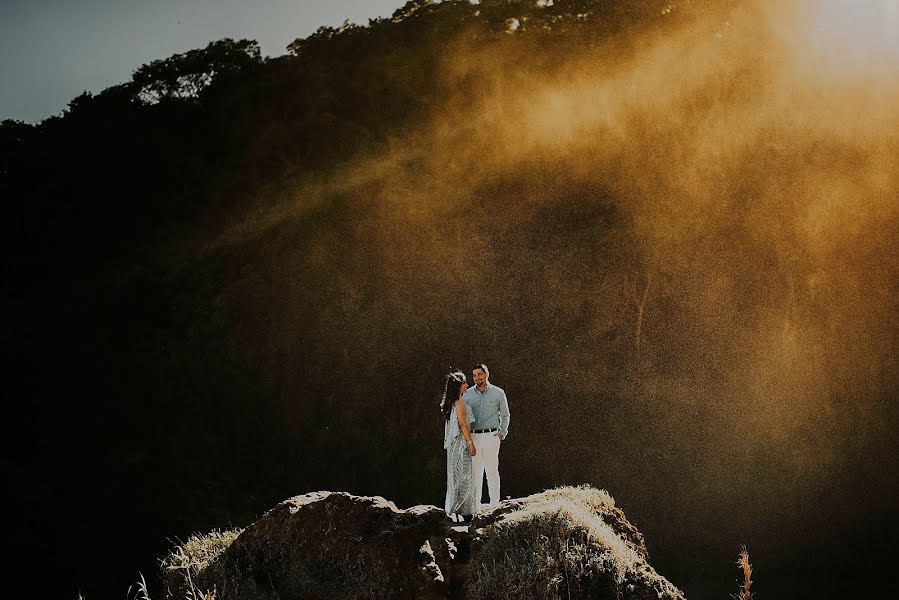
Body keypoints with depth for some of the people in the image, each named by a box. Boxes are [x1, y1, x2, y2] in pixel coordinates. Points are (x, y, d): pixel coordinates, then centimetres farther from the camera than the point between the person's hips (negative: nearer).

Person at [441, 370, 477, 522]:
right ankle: (457, 510, -4)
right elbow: (463, 424, -18)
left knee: (456, 475, 13)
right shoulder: (459, 402, -15)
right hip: (461, 442, -9)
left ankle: (453, 509, 18)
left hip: (454, 443, 9)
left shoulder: (451, 402, 13)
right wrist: (471, 444, -16)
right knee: (462, 476, -5)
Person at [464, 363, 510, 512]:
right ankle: (475, 504, 6)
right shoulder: (468, 394, 8)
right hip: (473, 437, 2)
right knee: (475, 471, 2)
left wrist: (502, 433, -1)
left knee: (492, 470, -1)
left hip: (491, 436, -2)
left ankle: (495, 503, 6)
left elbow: (505, 415, 11)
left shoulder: (498, 393, 4)